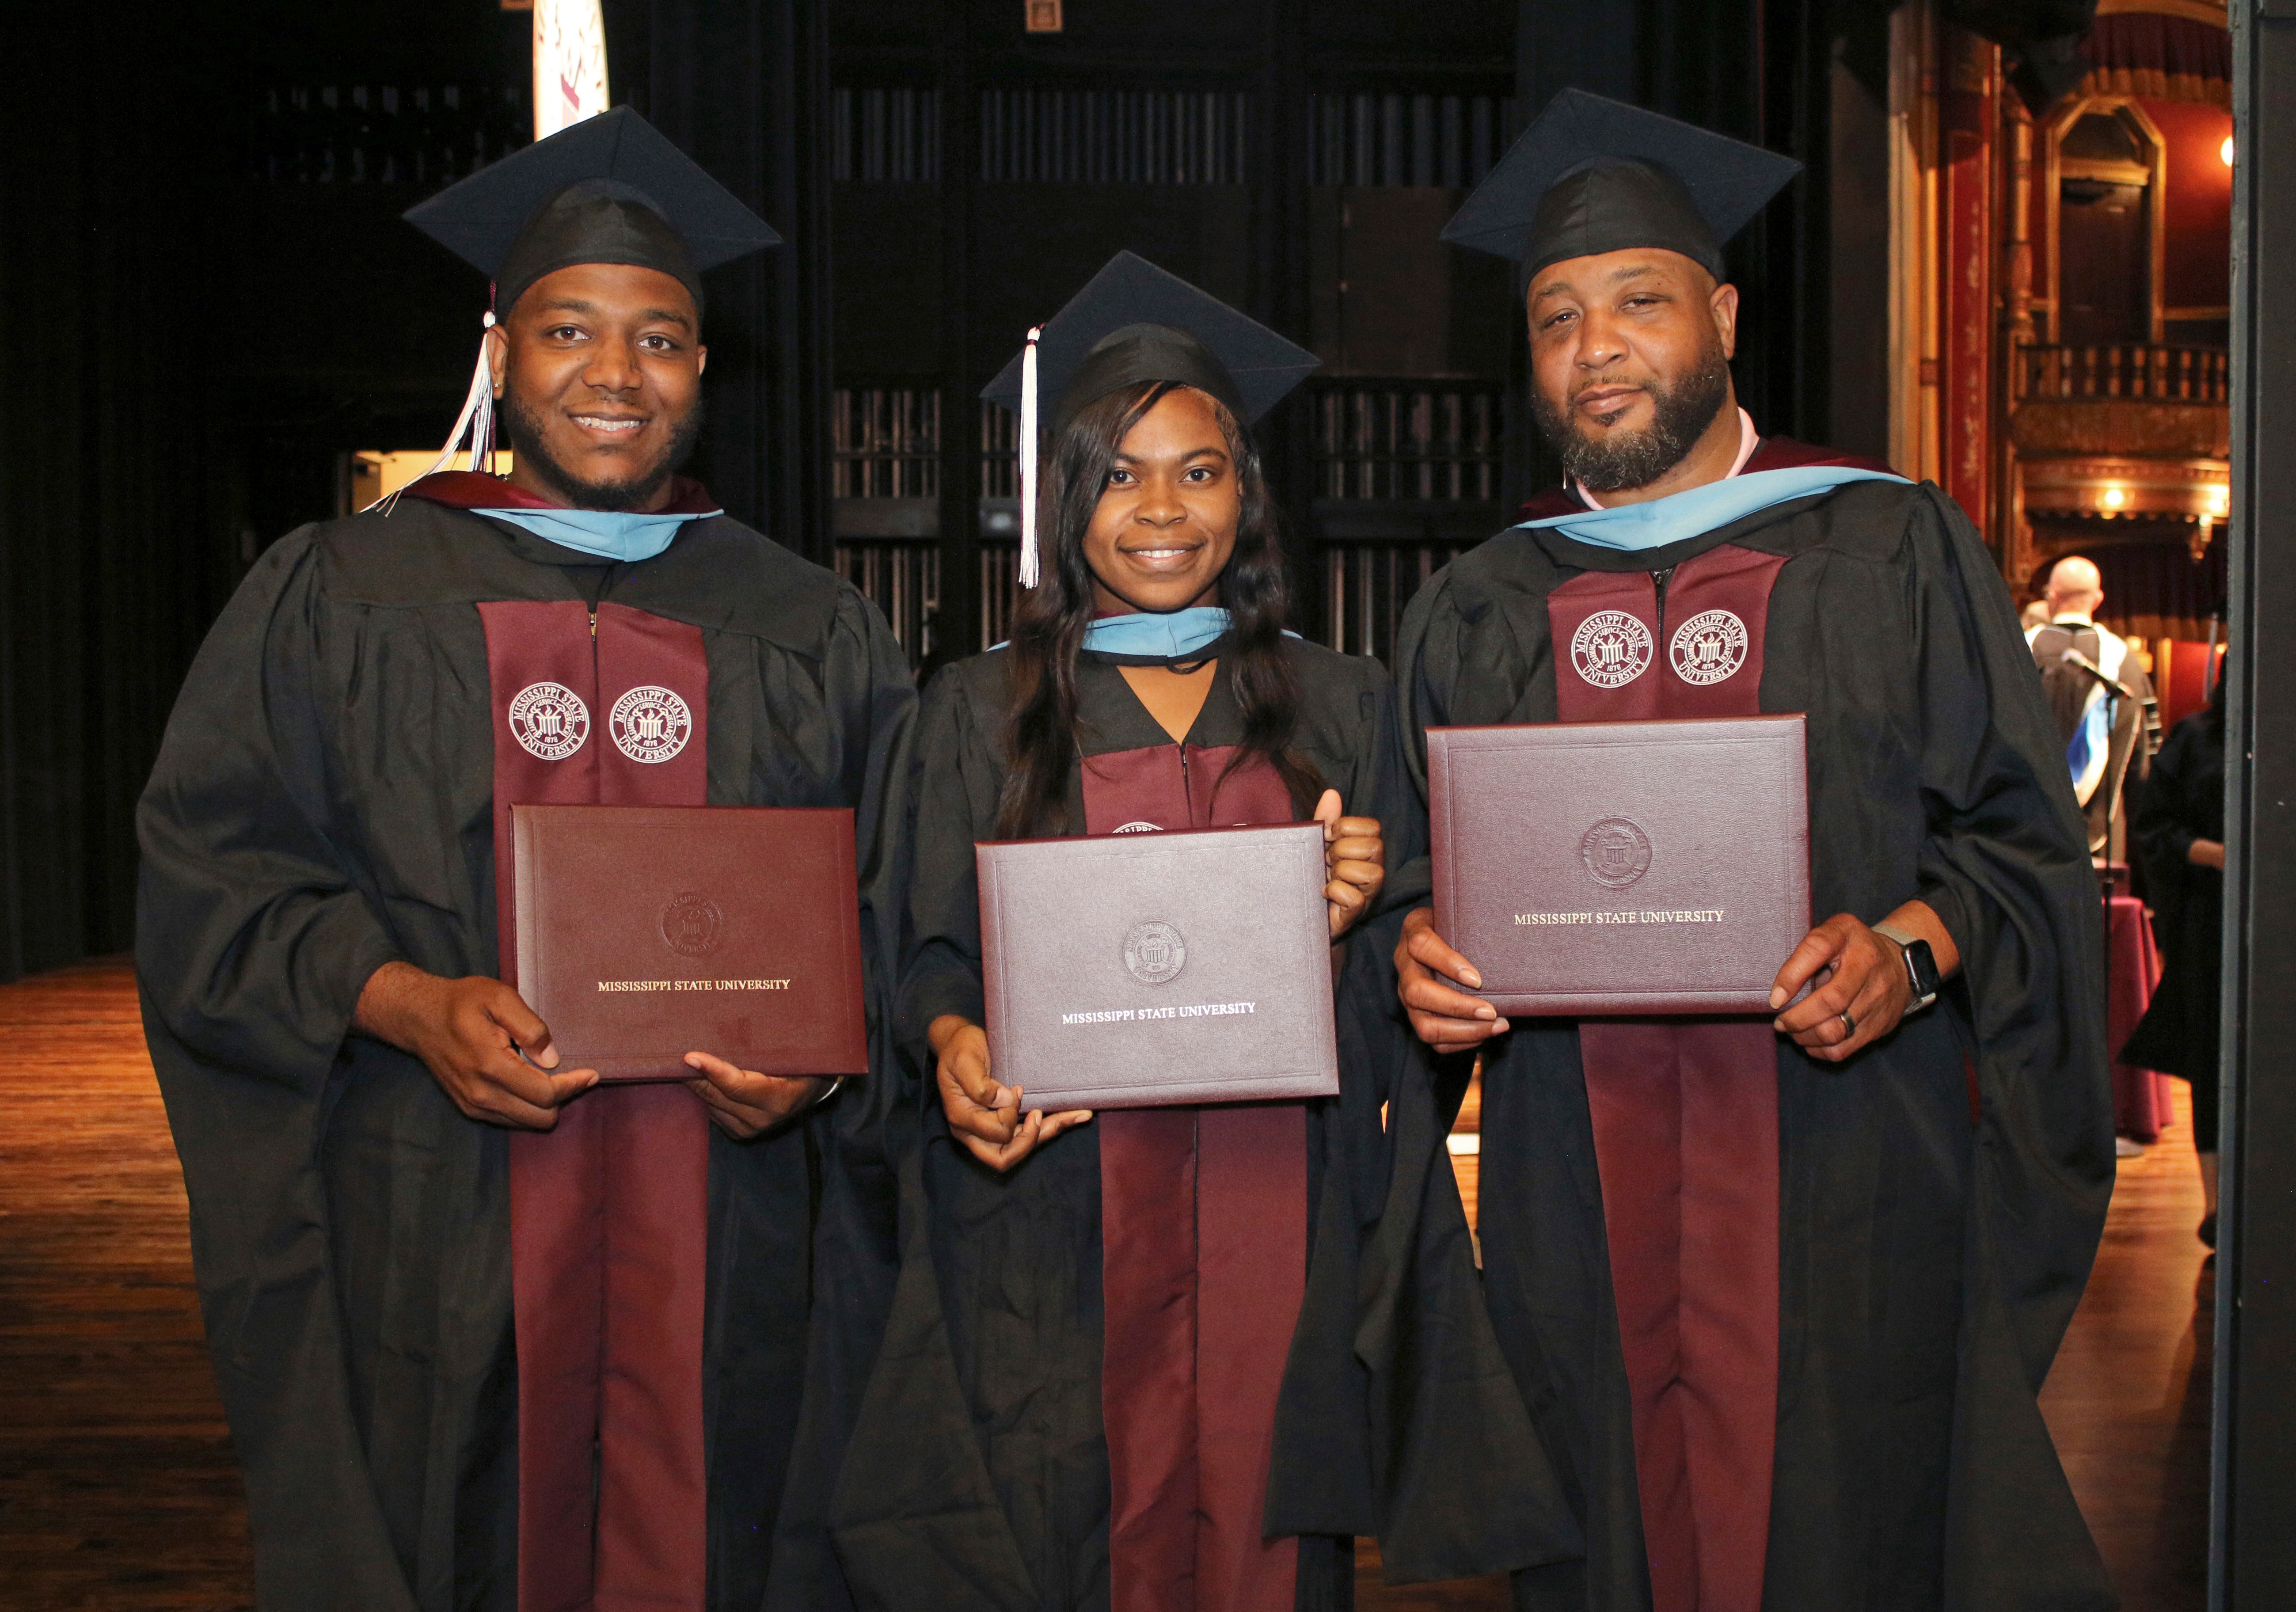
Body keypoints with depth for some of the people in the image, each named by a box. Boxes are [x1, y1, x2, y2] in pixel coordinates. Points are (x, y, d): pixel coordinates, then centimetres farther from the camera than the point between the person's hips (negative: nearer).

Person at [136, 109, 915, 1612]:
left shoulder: (812, 631, 11)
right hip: (424, 1248, -1)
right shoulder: (335, 597, 7)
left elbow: (894, 911, 10)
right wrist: (401, 1003, -13)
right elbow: (209, 872, 3)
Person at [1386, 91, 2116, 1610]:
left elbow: (2025, 836, 2)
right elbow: (1420, 876, 13)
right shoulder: (1475, 615, 11)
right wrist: (1422, 951, -8)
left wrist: (1914, 944, -16)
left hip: (1848, 1199, -2)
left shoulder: (1896, 553, 4)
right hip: (1584, 1215, 2)